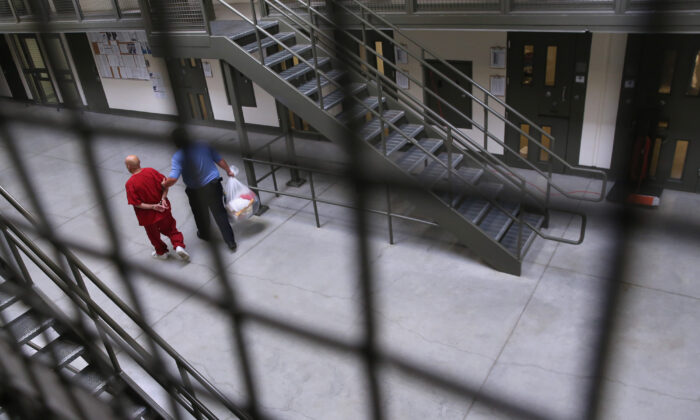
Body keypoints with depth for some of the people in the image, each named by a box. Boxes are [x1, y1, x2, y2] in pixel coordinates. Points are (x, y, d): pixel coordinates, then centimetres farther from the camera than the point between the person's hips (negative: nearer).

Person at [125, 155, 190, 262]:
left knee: (153, 235, 22)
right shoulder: (151, 171, -11)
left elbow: (136, 204, -21)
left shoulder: (130, 184, -21)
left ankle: (161, 252, 42)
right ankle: (178, 246, 1)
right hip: (163, 210, 3)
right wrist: (163, 198, -16)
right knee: (170, 228, 21)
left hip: (148, 216, -3)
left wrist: (153, 207, -19)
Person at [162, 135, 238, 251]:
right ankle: (231, 242, 9)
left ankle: (204, 234, 48)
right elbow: (220, 160, 2)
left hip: (196, 192, -2)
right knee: (220, 213, 9)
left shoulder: (178, 156, -17)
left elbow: (173, 179, -25)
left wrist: (164, 184, -4)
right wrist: (229, 171, 18)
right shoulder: (203, 146, -6)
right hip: (213, 184, 2)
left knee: (200, 214, 24)